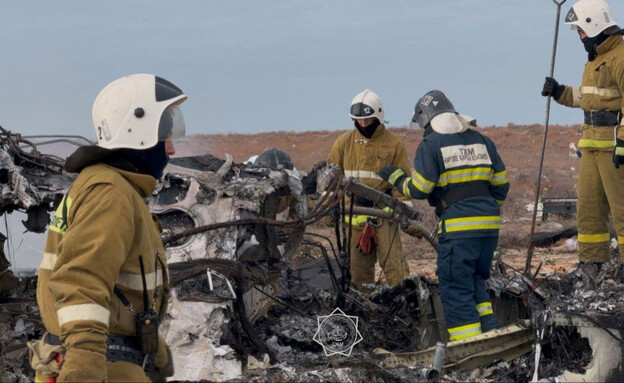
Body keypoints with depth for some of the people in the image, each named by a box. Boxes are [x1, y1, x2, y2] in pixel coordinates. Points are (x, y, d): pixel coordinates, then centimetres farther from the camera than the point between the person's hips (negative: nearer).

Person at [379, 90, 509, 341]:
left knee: (455, 287, -1)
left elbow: (418, 190, -7)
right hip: (489, 226, 7)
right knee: (475, 283, 19)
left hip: (458, 227, -7)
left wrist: (396, 178, 11)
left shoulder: (431, 144, -4)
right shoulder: (481, 140, 15)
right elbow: (501, 183, 15)